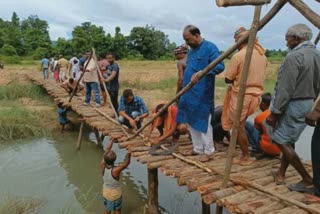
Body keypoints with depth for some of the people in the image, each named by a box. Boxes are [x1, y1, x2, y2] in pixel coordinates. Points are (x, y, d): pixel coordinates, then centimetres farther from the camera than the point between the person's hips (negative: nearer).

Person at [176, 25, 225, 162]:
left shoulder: (210, 47, -10)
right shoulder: (192, 50, 16)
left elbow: (220, 66, -22)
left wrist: (201, 73, -33)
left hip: (202, 94, -9)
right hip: (189, 93, 9)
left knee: (203, 122, -1)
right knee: (191, 122, 13)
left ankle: (208, 151, 14)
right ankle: (198, 148, 27)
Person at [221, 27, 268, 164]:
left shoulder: (238, 56, -15)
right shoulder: (262, 55, 8)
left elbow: (227, 79, -10)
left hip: (241, 95, -7)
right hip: (256, 95, 7)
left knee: (239, 126, 5)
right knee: (242, 122, 23)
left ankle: (245, 157, 13)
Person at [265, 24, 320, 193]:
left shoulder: (294, 56, -19)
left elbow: (285, 89, -22)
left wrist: (274, 112, -16)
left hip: (291, 104, -9)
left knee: (281, 141, 0)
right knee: (289, 139, 17)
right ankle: (280, 174, 26)